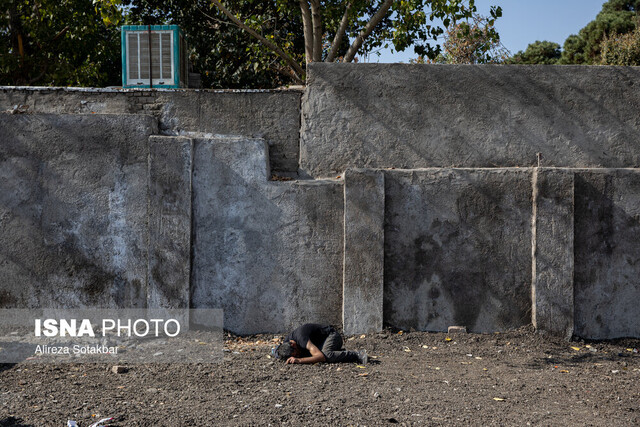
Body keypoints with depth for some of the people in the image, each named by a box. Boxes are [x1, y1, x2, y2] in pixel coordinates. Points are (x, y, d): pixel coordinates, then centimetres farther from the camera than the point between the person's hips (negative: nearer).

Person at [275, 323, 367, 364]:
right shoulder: (286, 341, -10)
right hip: (321, 341, 9)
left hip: (332, 335, -9)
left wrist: (299, 360, -44)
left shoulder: (301, 338, -34)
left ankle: (357, 355, -25)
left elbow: (321, 357, -42)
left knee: (326, 355, -36)